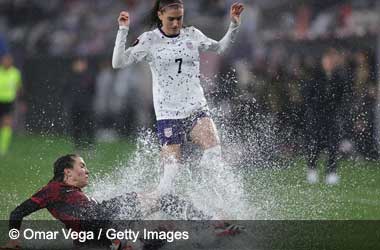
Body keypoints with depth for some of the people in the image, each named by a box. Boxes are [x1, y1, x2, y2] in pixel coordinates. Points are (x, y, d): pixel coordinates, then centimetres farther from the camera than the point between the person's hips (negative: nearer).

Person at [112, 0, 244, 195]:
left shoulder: (192, 35, 8)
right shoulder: (149, 40, -2)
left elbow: (220, 48, 22)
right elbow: (118, 63, -9)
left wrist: (234, 25, 9)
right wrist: (123, 31, -16)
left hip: (196, 108, 3)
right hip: (167, 113, -3)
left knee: (214, 151, -25)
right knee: (171, 170, -11)